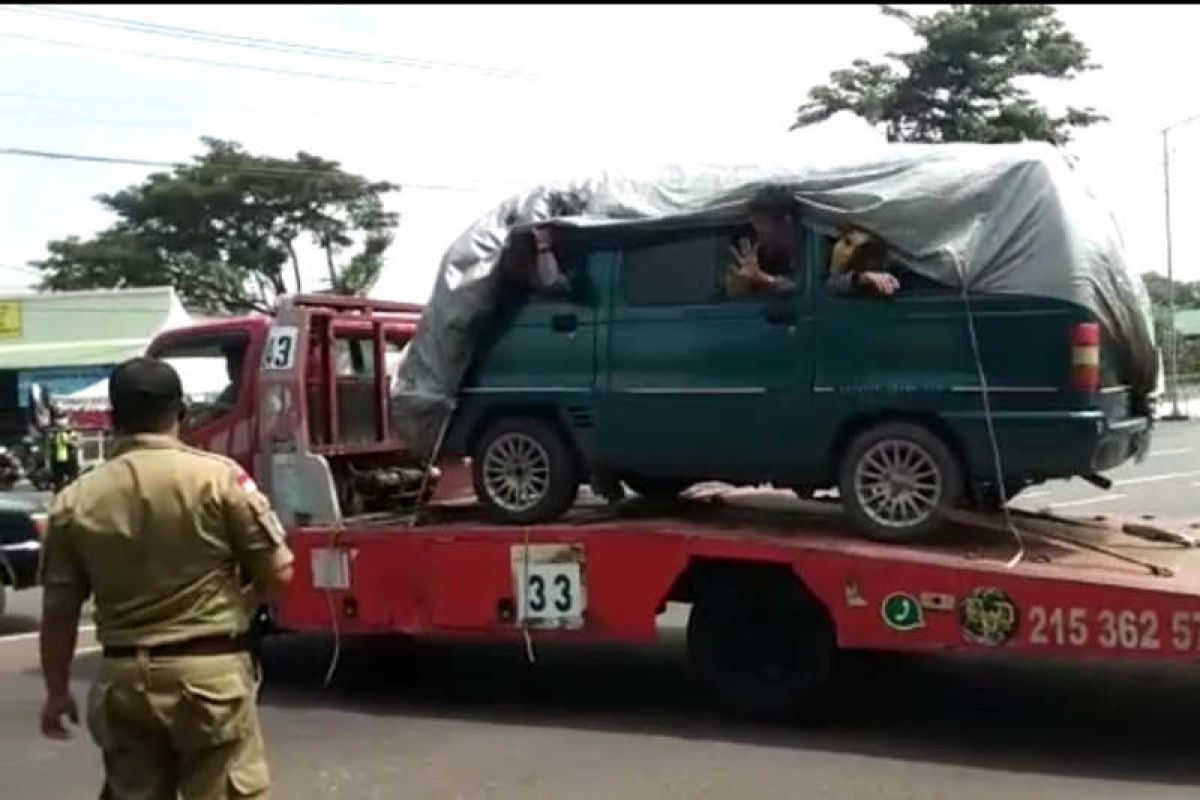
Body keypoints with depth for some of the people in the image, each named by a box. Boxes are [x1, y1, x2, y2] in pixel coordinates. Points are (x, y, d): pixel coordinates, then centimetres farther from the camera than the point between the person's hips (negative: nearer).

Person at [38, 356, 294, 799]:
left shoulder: (75, 501, 0)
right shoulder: (219, 477, -9)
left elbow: (58, 611, 5)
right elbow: (278, 572, -6)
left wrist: (57, 691, 18)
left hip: (123, 678, 4)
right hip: (210, 672, -3)